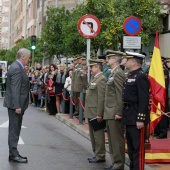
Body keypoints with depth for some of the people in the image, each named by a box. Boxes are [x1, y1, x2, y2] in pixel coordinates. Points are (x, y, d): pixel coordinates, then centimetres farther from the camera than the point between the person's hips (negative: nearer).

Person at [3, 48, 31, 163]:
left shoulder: (17, 67, 14)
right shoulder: (16, 69, -18)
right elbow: (15, 89, -22)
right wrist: (17, 106, -24)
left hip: (17, 104, 10)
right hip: (15, 104, -10)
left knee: (15, 129, 13)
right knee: (14, 129, -5)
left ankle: (13, 153, 20)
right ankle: (14, 155, -1)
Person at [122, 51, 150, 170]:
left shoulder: (141, 77, -15)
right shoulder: (130, 76, 14)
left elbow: (144, 99, -20)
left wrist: (141, 119, -23)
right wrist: (124, 114, 17)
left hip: (137, 118, -10)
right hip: (129, 117, 10)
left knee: (138, 147, -5)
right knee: (131, 147, 16)